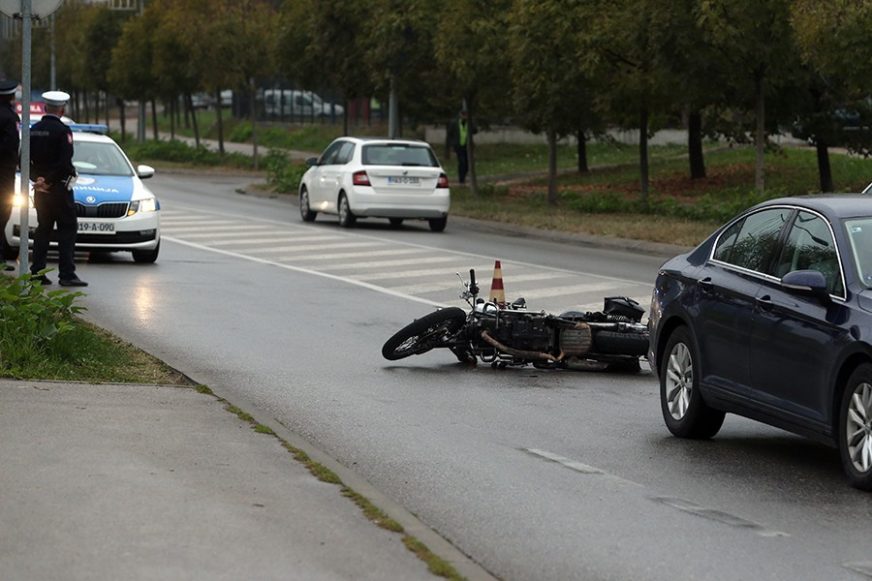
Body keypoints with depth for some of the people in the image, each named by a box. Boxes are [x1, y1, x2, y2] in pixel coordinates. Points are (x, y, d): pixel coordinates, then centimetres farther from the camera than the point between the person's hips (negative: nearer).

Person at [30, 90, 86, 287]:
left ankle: (37, 272, 12)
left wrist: (37, 178, 2)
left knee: (43, 229, 14)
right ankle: (67, 274, -8)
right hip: (59, 188, -7)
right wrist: (48, 180, -12)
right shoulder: (62, 131, -13)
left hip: (41, 189, 7)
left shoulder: (34, 130, 7)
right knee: (67, 229, -3)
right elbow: (65, 162, -20)